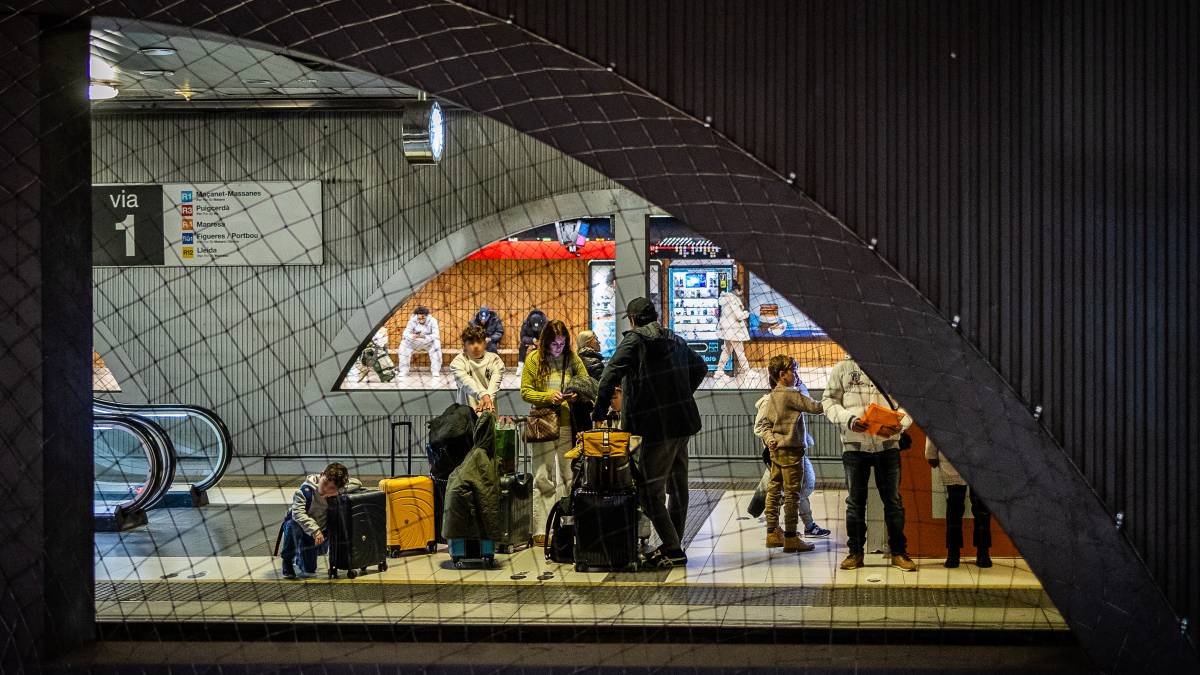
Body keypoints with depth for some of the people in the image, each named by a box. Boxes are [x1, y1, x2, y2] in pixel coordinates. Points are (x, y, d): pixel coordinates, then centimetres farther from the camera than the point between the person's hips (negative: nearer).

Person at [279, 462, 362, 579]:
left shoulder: (334, 492, -14)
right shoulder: (306, 489, -28)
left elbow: (357, 483, -13)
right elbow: (297, 512, -36)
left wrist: (338, 491, -30)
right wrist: (314, 530, -45)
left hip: (320, 532, 5)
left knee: (309, 569, 8)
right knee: (292, 524, -41)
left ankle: (298, 558, 47)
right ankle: (287, 559, -14)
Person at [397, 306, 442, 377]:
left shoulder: (432, 321, -17)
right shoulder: (412, 321, -13)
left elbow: (436, 335, -26)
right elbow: (406, 333, -18)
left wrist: (425, 337, -44)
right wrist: (413, 336, -42)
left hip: (428, 343, -1)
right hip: (415, 343, 2)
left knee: (436, 343, -34)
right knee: (404, 343, -26)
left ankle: (435, 371, -25)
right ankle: (403, 371, -18)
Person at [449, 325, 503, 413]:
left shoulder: (494, 360, 10)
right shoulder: (458, 362, 3)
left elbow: (495, 382, -8)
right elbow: (466, 381, -16)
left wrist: (488, 397, -28)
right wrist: (482, 395, -34)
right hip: (466, 411, -1)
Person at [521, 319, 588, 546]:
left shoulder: (572, 359, 7)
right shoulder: (534, 359, 1)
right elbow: (525, 392, 0)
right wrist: (549, 397, -15)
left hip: (568, 424, 2)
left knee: (571, 477, 4)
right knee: (543, 479, -2)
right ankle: (540, 531, -1)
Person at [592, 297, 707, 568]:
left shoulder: (634, 340, -8)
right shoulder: (676, 340, 14)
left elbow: (611, 374, -19)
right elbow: (700, 367, 27)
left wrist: (600, 411, -11)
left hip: (657, 427, -8)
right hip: (683, 422, 8)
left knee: (650, 490, -3)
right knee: (677, 486, 15)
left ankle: (672, 549, -6)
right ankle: (674, 547, 23)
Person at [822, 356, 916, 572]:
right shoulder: (842, 369, 6)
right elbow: (829, 401, 4)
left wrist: (899, 425, -12)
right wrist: (848, 419, -13)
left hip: (888, 443, 0)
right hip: (854, 444, 0)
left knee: (893, 499, 4)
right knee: (855, 500, 6)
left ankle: (898, 552, 12)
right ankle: (855, 552, 15)